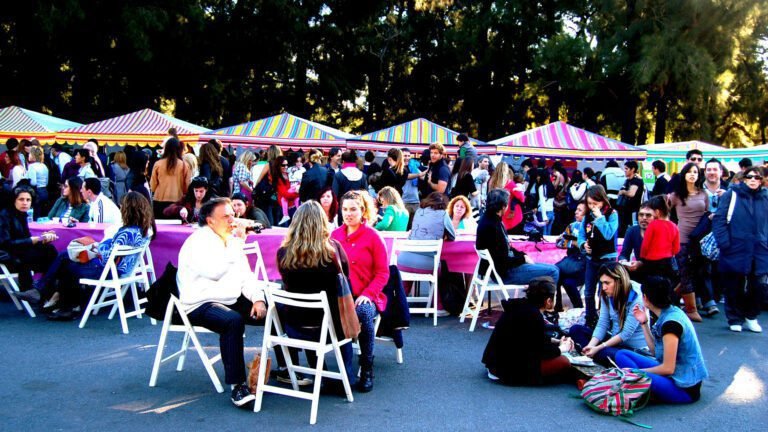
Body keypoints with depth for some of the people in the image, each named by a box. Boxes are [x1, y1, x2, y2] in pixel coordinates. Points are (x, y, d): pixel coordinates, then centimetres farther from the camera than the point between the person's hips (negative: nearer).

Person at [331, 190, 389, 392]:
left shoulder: (372, 236, 0)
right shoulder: (335, 235, 10)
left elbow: (382, 272, 0)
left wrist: (367, 294, -13)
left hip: (364, 296, -2)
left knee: (364, 313, -35)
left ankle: (367, 369, -14)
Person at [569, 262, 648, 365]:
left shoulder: (636, 299, -19)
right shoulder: (607, 296, 1)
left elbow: (626, 333, -21)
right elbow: (602, 325, -2)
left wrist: (599, 348, -24)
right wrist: (591, 345, -19)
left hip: (635, 349, -8)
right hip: (614, 341, 8)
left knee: (604, 353, -39)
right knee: (576, 330, -5)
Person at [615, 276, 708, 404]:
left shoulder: (670, 322, -22)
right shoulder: (670, 312, 5)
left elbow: (668, 368, -21)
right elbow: (656, 351, 10)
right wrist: (643, 323, 8)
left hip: (685, 388, -10)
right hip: (673, 375, 10)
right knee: (622, 355, 5)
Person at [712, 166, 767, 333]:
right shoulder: (732, 195, -1)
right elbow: (719, 220, -6)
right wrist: (724, 243, -14)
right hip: (735, 251, -3)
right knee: (734, 287, 7)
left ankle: (751, 317, 27)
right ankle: (735, 319, 22)